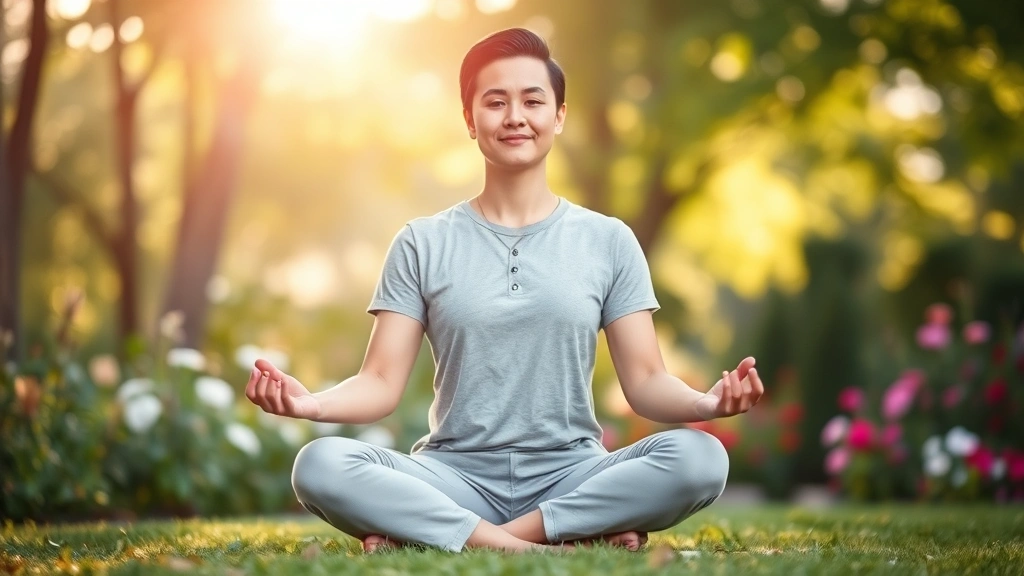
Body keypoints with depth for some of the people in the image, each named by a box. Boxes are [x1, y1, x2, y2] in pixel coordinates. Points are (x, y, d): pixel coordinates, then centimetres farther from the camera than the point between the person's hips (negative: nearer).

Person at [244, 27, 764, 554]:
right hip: (455, 478, 0)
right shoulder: (422, 244, 8)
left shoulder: (609, 241, 9)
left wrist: (706, 403, -19)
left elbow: (645, 382, 4)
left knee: (699, 457, -29)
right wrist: (312, 403, -20)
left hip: (572, 478, 1)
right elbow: (381, 383, 2)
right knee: (321, 466, -28)